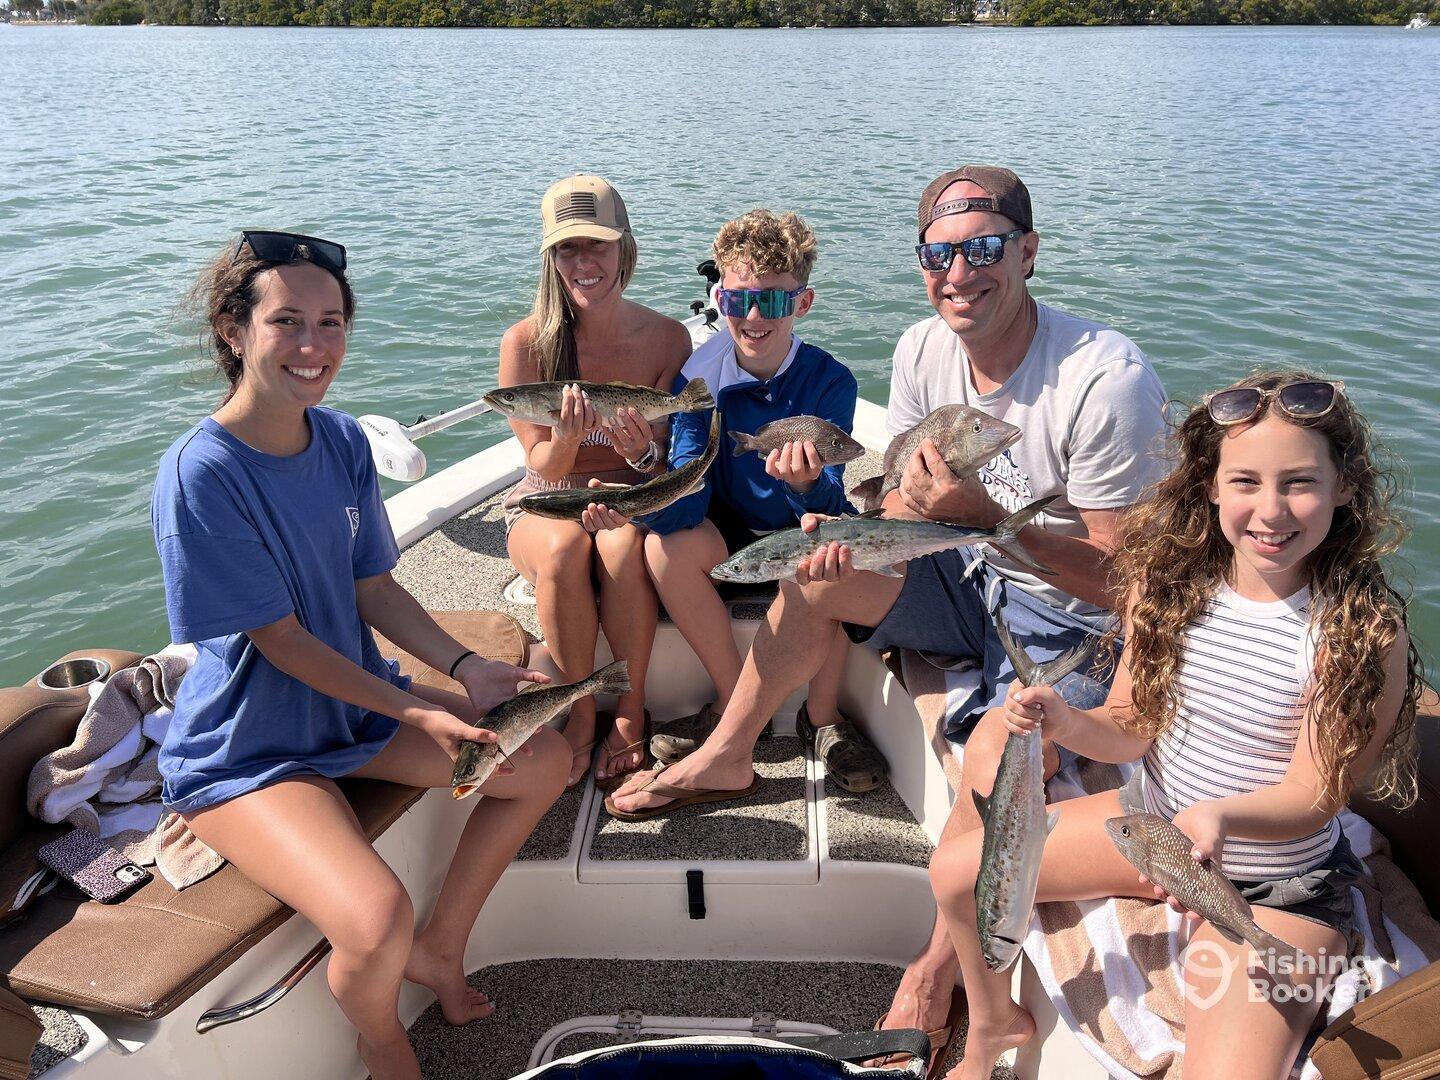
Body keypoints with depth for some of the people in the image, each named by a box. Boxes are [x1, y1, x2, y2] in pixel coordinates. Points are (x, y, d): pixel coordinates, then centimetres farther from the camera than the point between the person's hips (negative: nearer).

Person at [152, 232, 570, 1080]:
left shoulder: (342, 440, -2)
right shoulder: (200, 474, -23)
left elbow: (374, 589, 2)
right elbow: (278, 637, -20)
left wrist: (465, 669, -11)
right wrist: (416, 710, -21)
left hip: (358, 702, 8)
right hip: (247, 751, -7)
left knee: (544, 762, 3)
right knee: (378, 922, -28)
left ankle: (440, 948, 20)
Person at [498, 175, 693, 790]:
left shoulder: (666, 338, -7)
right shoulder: (525, 342, -10)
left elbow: (669, 463, -5)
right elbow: (544, 465, -8)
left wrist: (644, 453, -30)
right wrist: (565, 439, -32)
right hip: (546, 506, 0)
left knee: (622, 542, -34)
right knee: (565, 548, -34)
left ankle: (631, 713, -17)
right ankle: (582, 712, -15)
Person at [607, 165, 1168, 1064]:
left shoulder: (1108, 381, -26)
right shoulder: (924, 352, -6)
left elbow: (1120, 580, -25)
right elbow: (916, 502, 4)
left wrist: (986, 514, -38)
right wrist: (853, 528, -19)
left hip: (1080, 623, -7)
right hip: (977, 584, 7)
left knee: (995, 762, -32)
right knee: (822, 569, -4)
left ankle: (939, 973, -5)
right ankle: (725, 758, 15)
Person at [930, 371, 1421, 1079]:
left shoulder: (1367, 631, -24)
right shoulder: (1171, 579, -11)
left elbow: (1313, 797, -20)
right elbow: (1132, 727, -5)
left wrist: (1220, 816, -41)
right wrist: (1063, 722, -27)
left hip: (1274, 886, -4)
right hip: (1151, 818, 5)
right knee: (956, 868, 3)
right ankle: (995, 1023, 32)